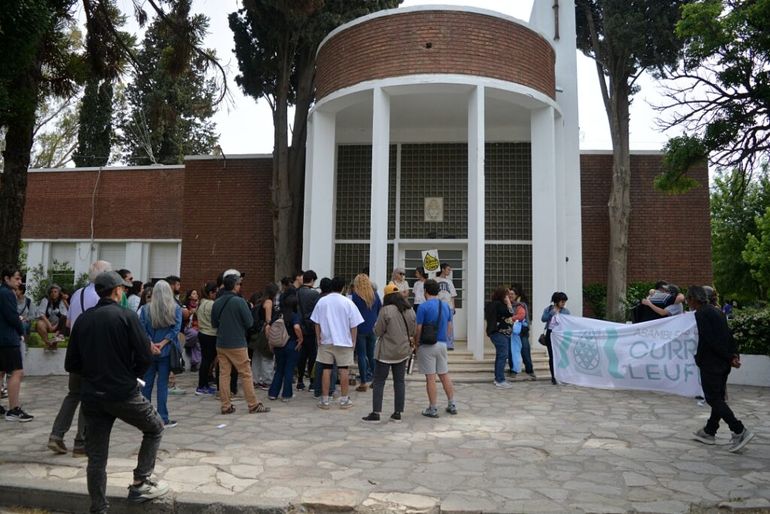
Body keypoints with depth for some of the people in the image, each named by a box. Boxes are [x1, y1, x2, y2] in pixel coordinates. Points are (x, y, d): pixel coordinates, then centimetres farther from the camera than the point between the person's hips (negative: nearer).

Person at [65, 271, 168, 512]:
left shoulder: (82, 319, 4)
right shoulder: (126, 316, -10)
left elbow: (71, 365, 6)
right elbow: (145, 356, -12)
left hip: (92, 397, 5)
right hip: (123, 393, -5)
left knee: (96, 457, 12)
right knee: (155, 428, 18)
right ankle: (140, 483, 13)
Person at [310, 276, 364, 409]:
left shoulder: (321, 301, -1)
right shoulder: (348, 303, -7)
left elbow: (317, 323, 3)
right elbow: (354, 326, -4)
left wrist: (318, 339, 12)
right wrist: (352, 341, 7)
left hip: (326, 342, 2)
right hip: (344, 342, -2)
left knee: (326, 370, 6)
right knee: (343, 370, 6)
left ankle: (324, 400, 12)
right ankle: (344, 400, 13)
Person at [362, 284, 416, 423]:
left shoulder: (386, 310, -16)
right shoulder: (410, 310, 3)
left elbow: (378, 331, -11)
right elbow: (413, 331, 11)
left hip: (386, 352, -5)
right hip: (403, 352, 5)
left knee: (379, 382, 2)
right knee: (399, 381, 11)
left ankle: (376, 414, 2)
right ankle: (398, 413, 15)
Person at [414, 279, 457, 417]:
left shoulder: (423, 307, -12)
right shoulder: (446, 306, 7)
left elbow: (418, 329, -12)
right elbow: (449, 327, 12)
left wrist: (416, 344, 0)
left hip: (427, 345, -6)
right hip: (442, 344, 6)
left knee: (430, 377, 0)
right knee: (444, 375, 15)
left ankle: (433, 409, 6)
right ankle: (452, 405, 22)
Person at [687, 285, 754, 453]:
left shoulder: (700, 315, -15)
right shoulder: (716, 311, 13)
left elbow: (712, 340, -19)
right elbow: (728, 336, 11)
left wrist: (729, 357, -12)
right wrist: (733, 354, 5)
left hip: (710, 364, -9)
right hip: (722, 364, 9)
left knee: (714, 399, -3)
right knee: (718, 398, 14)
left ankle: (739, 431, -9)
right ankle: (709, 432, 25)